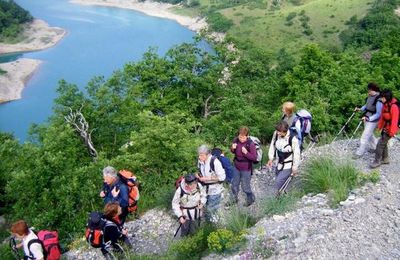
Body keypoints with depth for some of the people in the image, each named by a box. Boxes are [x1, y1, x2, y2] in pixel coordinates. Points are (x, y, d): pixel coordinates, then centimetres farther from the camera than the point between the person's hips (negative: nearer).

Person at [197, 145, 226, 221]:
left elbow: (222, 177, -23)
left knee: (211, 208, 6)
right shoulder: (200, 160, -7)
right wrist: (199, 175, -9)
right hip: (205, 188, 6)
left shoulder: (215, 162, -27)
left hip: (214, 189, -6)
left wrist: (207, 178, -24)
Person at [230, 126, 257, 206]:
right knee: (234, 184, 20)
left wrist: (246, 153, -34)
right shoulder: (236, 140, -9)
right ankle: (234, 199, 43)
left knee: (245, 187, 9)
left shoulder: (251, 144, -24)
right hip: (236, 167, 5)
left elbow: (254, 158, -20)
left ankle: (251, 199, 37)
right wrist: (232, 148, -16)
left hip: (246, 169, -5)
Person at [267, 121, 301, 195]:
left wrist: (295, 167, -10)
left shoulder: (293, 138, -29)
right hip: (279, 163, 6)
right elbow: (272, 146, 3)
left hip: (288, 166, -6)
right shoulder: (276, 134, -15)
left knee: (278, 182, -14)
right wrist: (271, 159, 4)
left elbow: (296, 153, -17)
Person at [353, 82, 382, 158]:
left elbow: (378, 114, -23)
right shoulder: (370, 97, -1)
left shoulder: (378, 100, -25)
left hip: (372, 121, -9)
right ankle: (374, 147, 46)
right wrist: (360, 109, 3)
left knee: (365, 136, -4)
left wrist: (369, 118, -32)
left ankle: (359, 153, 7)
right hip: (366, 119, 9)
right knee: (369, 134, 25)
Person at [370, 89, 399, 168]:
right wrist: (380, 126, 14)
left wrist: (392, 132, -22)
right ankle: (385, 159, 32)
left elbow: (394, 120, -24)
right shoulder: (385, 104, 2)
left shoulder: (394, 106, -25)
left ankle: (377, 161, 2)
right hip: (385, 127, 9)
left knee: (380, 144, -7)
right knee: (383, 143, 17)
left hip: (390, 128, -9)